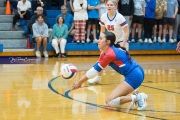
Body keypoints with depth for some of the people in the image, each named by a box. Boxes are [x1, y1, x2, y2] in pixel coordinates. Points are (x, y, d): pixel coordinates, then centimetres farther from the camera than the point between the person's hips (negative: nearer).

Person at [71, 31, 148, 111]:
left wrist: (79, 82, -2)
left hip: (134, 76, -10)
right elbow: (95, 68, 14)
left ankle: (137, 97, -13)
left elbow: (96, 69, -10)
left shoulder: (110, 54, -16)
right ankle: (138, 97, 11)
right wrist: (80, 82, 7)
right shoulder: (105, 52, 13)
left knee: (110, 101, -14)